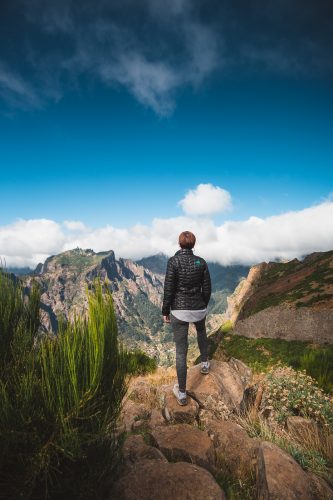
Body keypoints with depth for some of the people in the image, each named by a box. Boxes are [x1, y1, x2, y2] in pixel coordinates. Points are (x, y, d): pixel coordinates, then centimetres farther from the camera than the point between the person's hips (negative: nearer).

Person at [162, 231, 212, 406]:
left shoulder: (173, 261, -14)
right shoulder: (201, 262, -4)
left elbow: (169, 289, -14)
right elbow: (207, 288, 2)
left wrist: (165, 311, -2)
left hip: (179, 311, -3)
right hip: (198, 309, 3)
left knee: (181, 351, 7)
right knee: (201, 331, 37)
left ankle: (182, 393, 16)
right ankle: (204, 363, 51)